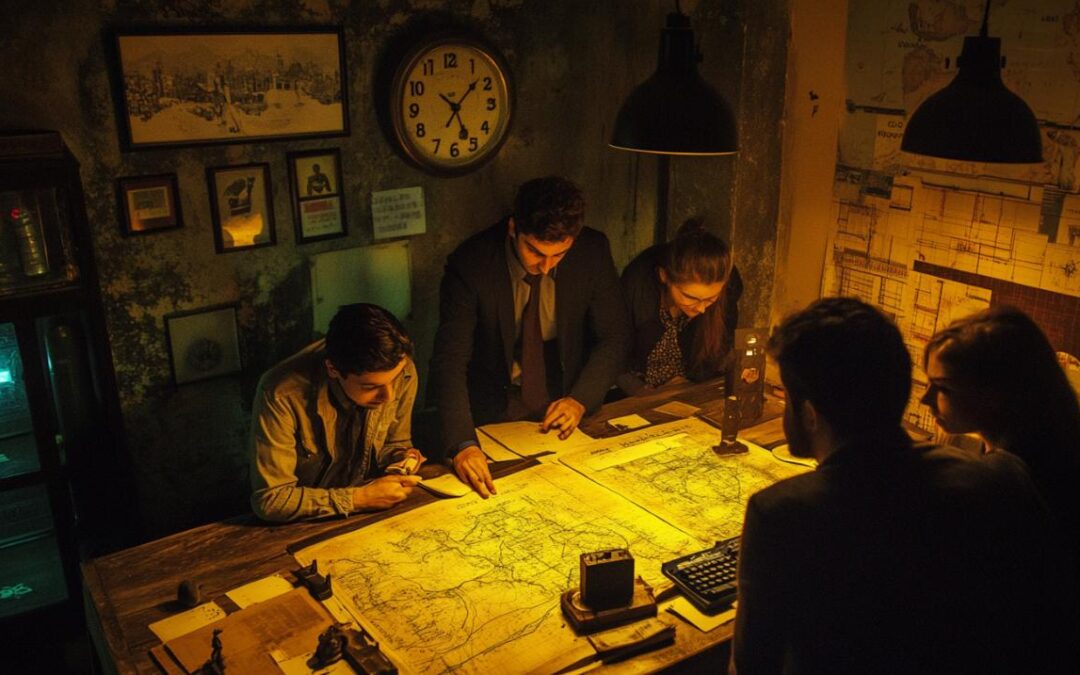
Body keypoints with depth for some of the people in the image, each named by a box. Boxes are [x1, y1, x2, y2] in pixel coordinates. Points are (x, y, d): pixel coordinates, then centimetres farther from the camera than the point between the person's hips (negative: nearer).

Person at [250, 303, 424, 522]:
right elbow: (270, 500, -21)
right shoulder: (282, 394, -26)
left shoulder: (402, 371, -13)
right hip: (305, 524, -3)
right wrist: (358, 499, -24)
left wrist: (400, 459, -15)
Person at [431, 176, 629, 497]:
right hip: (494, 413, -2)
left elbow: (613, 337, -1)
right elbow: (450, 360, -24)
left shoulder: (593, 252, -12)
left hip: (564, 408, 2)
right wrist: (463, 444, -38)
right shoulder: (470, 264, -20)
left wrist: (580, 400, -15)